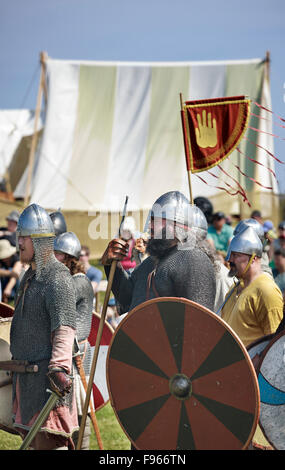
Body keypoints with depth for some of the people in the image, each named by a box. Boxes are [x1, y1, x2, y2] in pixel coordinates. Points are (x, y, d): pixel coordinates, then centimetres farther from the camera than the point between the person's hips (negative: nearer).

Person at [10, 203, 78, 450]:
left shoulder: (57, 277, -14)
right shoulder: (31, 276, 17)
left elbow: (65, 327, -23)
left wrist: (59, 366, -33)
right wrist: (17, 361, 24)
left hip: (47, 373, -10)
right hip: (27, 373, 10)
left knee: (48, 440, -11)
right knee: (33, 437, 12)